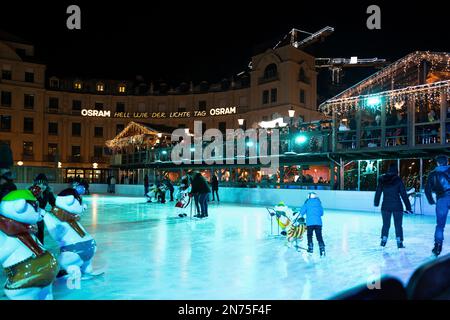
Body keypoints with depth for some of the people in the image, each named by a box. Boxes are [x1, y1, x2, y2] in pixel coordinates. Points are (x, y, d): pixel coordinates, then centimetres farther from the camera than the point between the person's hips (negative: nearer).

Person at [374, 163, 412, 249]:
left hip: (385, 206, 2)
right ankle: (399, 242, 8)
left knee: (385, 224, 13)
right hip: (397, 206, -2)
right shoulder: (398, 180, -9)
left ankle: (383, 239, 12)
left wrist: (376, 202, 20)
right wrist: (408, 206, -1)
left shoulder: (382, 180, -1)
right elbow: (403, 194, -6)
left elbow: (378, 192, 6)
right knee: (398, 225, 7)